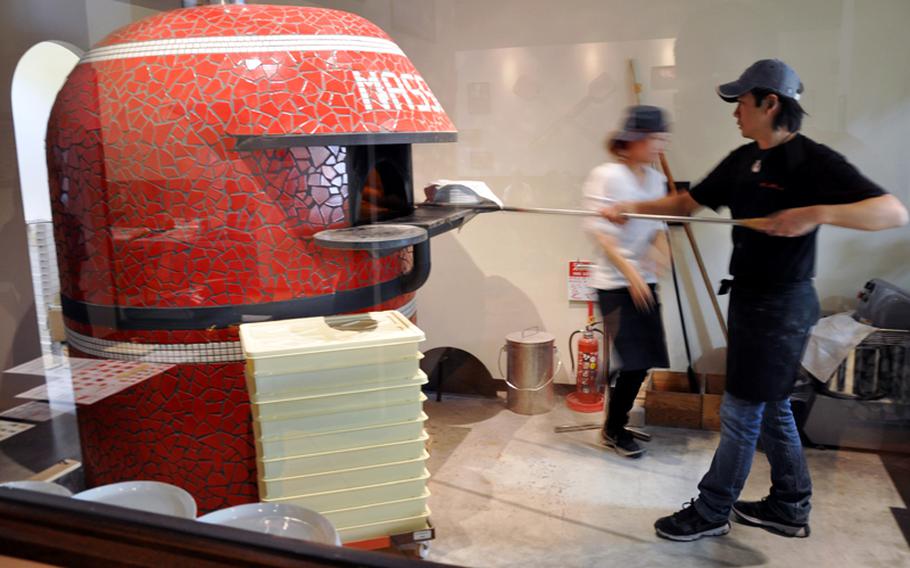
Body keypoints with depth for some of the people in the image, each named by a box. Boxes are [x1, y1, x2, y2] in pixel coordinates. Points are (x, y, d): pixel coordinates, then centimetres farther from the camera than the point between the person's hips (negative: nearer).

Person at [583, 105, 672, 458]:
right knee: (634, 361, -6)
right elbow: (601, 233, -16)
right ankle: (613, 431, 15)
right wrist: (631, 274, -21)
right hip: (615, 283, -7)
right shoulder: (606, 176, -12)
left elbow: (657, 225, 15)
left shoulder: (655, 179, 9)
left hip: (644, 282, 7)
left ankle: (617, 423, 27)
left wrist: (662, 249, -7)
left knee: (642, 361, 6)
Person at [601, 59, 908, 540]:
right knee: (771, 406, 17)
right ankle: (790, 507, 32)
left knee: (741, 411, 1)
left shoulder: (814, 161, -17)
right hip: (749, 297, 8)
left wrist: (816, 213, -36)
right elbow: (687, 203, 12)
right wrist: (631, 208, 0)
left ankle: (711, 511, 16)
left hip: (782, 304, -8)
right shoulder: (743, 160, 6)